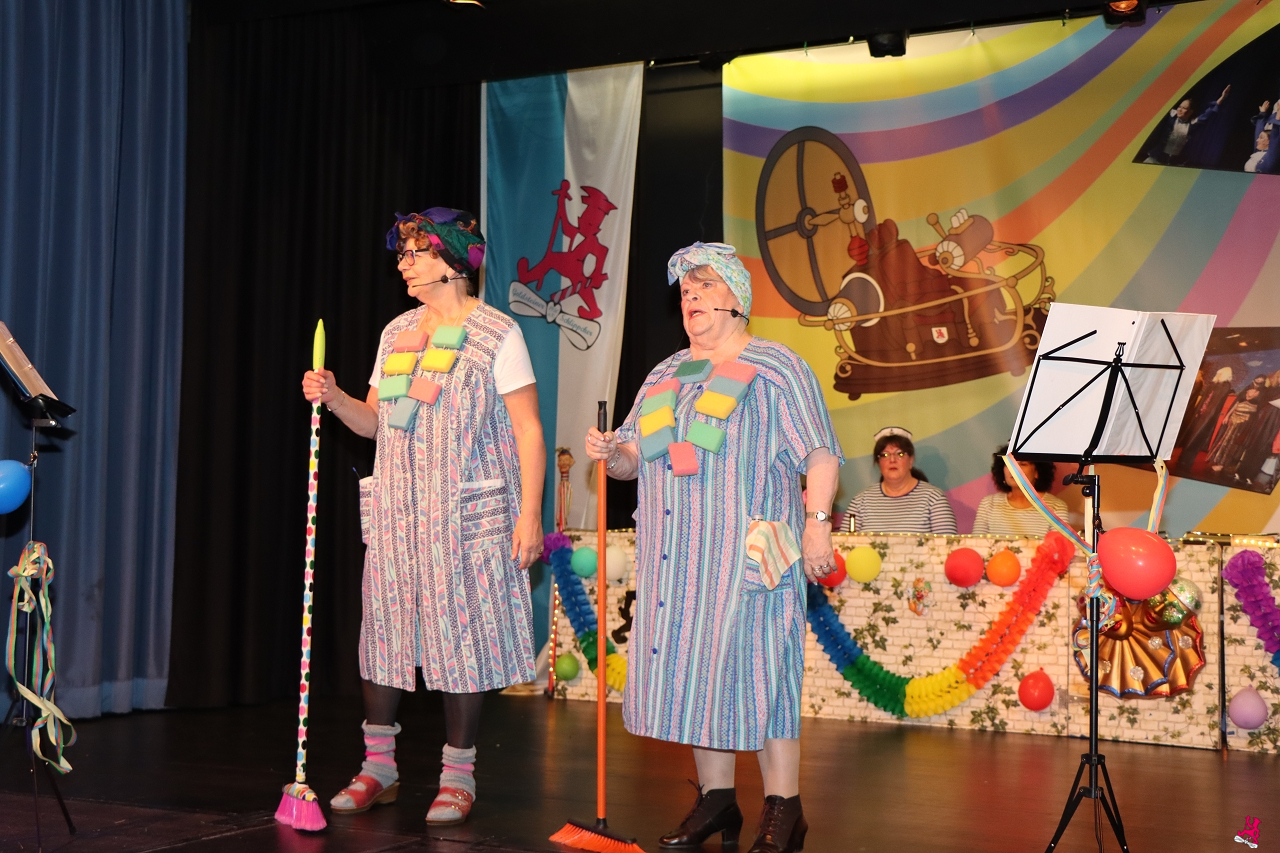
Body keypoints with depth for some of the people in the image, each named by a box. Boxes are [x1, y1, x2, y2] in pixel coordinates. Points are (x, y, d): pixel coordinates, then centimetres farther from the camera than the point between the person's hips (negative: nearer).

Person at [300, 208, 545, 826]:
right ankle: (378, 769, 16)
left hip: (469, 514, -5)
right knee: (380, 631, 4)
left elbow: (528, 430, -6)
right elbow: (374, 422, 16)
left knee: (461, 637, -2)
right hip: (396, 513, 5)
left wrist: (530, 514, -13)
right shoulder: (397, 333, 13)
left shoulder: (496, 334, -4)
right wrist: (333, 397, -4)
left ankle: (457, 776, 10)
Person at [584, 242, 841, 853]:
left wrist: (817, 520, -17)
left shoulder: (773, 368, 0)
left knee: (754, 666, -7)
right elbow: (635, 459, 18)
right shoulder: (665, 375, 19)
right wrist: (611, 453, -4)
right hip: (677, 559, 6)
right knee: (693, 668, 7)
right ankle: (716, 800, 18)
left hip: (748, 553, -6)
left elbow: (820, 453, -6)